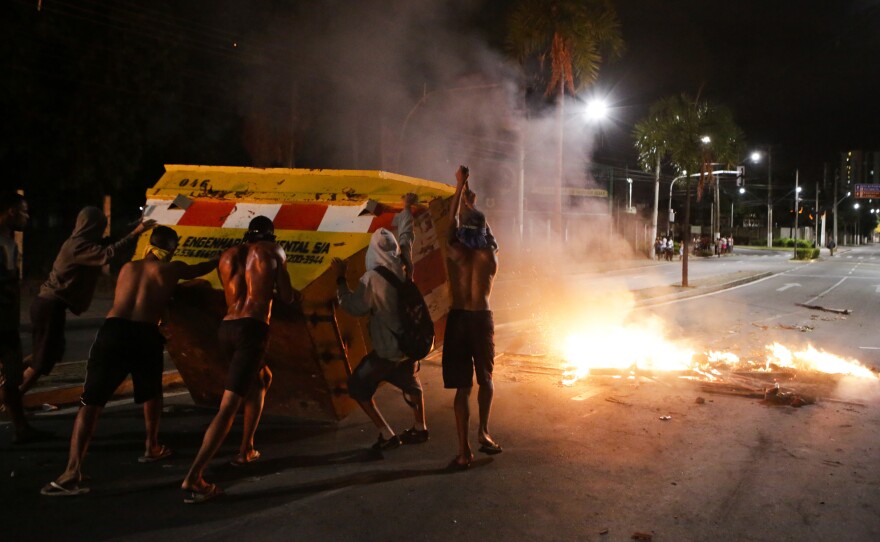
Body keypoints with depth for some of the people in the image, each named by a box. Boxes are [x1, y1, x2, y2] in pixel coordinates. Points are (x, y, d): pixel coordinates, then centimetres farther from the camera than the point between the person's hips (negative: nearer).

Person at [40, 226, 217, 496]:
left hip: (113, 331, 2)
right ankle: (152, 447, 40)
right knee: (152, 393, 28)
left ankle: (73, 472, -16)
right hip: (146, 336, -1)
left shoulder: (128, 267, 25)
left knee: (91, 403, -2)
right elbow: (199, 269, 36)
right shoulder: (172, 269, 17)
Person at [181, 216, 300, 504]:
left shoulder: (228, 255, 19)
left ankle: (246, 450, 33)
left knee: (261, 379, 30)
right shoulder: (273, 251, 8)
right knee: (229, 405, -11)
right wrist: (297, 294, 31)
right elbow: (286, 297, 8)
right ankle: (192, 479, -18)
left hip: (226, 328, 6)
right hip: (252, 329, -6)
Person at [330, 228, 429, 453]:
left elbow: (355, 307, -12)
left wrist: (340, 279, -6)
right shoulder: (403, 270, -1)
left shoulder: (372, 277, -19)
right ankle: (420, 428, 38)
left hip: (387, 348, -7)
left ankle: (387, 435, 4)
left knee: (358, 386, 9)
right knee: (410, 382, 31)